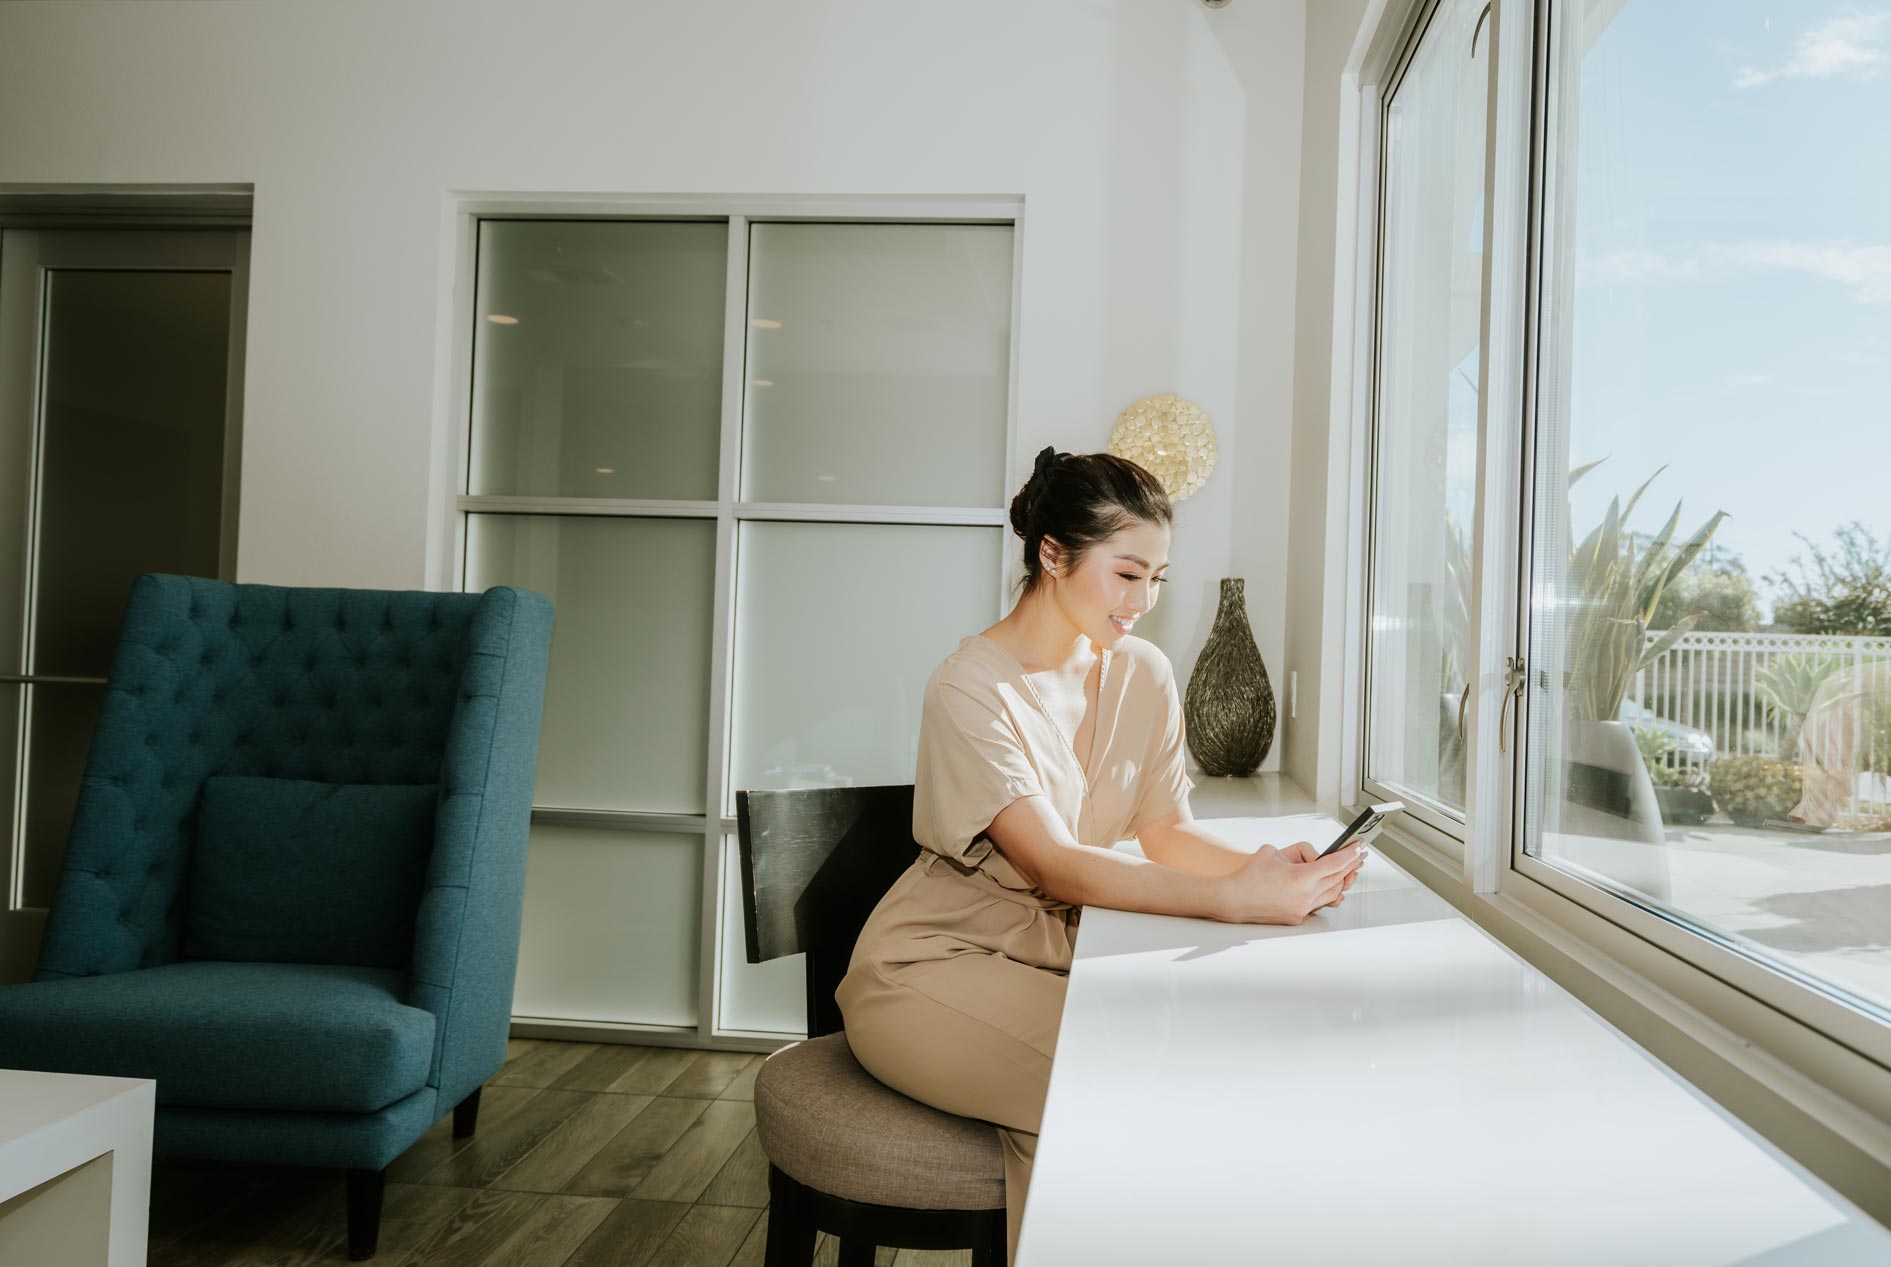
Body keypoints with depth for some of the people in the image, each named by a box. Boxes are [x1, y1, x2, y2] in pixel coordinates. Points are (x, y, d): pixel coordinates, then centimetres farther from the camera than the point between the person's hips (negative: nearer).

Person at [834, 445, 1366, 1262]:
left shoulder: (1143, 675, 2)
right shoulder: (972, 688, -19)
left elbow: (1167, 833, -2)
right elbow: (1055, 865, -28)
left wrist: (1266, 868, -24)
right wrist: (1232, 899, -38)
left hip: (1055, 948, 6)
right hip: (935, 962, -6)